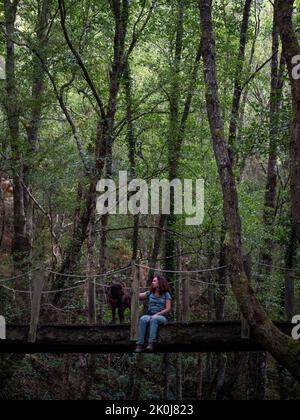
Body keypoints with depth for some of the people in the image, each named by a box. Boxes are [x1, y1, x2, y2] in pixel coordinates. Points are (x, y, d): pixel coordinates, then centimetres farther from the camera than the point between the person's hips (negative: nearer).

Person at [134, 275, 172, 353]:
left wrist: (157, 314, -16)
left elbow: (168, 309, -3)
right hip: (150, 315, 3)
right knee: (143, 319, -34)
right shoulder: (150, 293, 17)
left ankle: (151, 344, -50)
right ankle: (140, 345, -43)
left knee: (154, 319, -39)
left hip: (162, 317, -3)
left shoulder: (166, 294, 5)